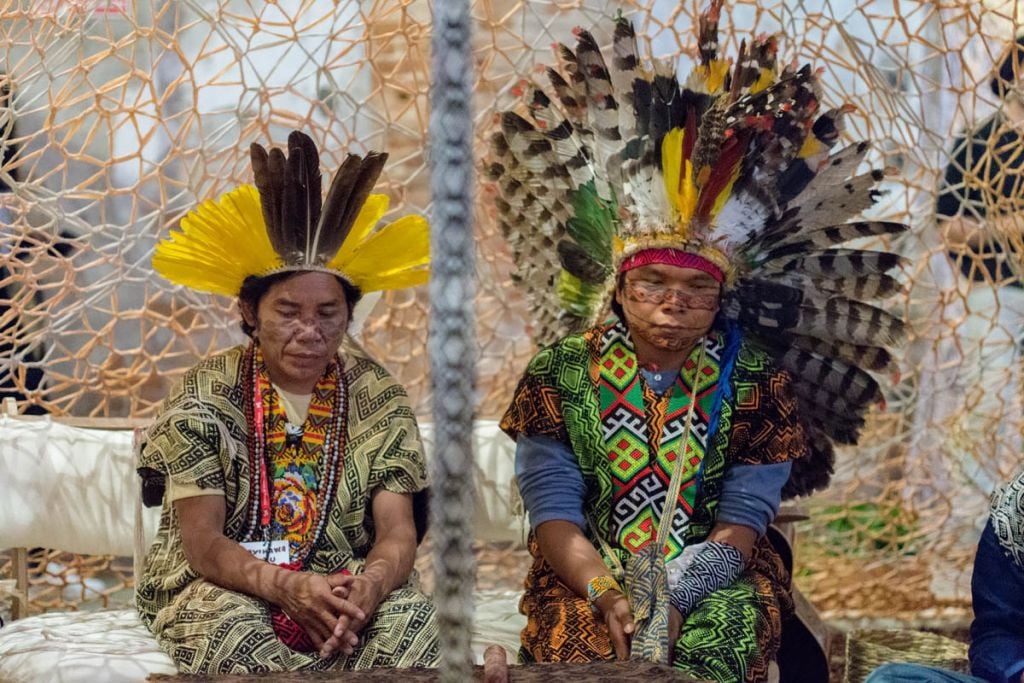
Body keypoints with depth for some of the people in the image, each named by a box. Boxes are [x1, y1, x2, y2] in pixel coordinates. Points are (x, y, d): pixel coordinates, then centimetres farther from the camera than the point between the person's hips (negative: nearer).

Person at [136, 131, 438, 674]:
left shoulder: (376, 396, 2)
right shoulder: (204, 398, -4)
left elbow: (397, 532, -4)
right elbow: (202, 542, -11)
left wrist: (370, 586, -29)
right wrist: (286, 587, -31)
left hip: (342, 584, 2)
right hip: (219, 587, -2)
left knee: (410, 615, -30)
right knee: (238, 628, -37)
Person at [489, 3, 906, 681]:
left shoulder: (755, 380, 0)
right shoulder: (561, 370, 1)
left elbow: (744, 520, -5)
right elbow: (552, 510, -5)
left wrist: (672, 599, -22)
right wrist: (607, 596, -22)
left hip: (714, 581, 0)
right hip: (587, 575, 0)